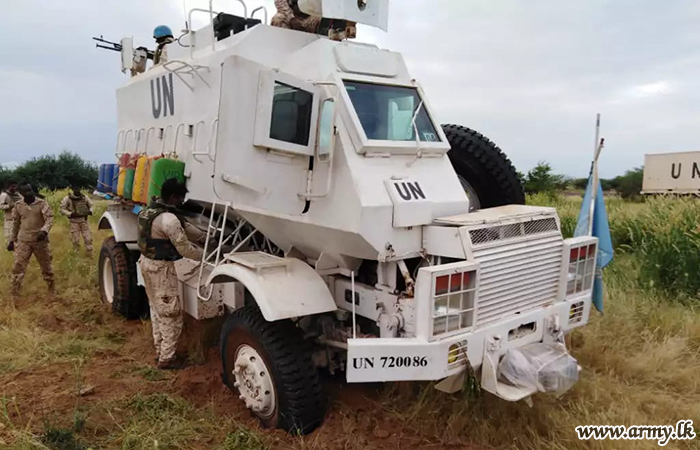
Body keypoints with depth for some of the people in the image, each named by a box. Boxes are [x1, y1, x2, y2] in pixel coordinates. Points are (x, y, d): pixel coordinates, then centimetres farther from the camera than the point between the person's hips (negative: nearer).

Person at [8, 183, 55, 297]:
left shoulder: (42, 204, -6)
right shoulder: (18, 206, 2)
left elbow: (50, 218, -13)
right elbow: (15, 224, 12)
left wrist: (44, 231, -31)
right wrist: (12, 240, 15)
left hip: (40, 240, -1)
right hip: (23, 241, 1)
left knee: (46, 265, 12)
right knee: (18, 266, -4)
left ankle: (51, 287, 29)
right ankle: (14, 293, 3)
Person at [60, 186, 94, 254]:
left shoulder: (85, 197, 0)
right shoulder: (67, 198, -7)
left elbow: (91, 205, 13)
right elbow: (62, 209, -4)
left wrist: (90, 211, -8)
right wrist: (70, 214, -19)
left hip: (84, 220, 2)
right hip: (74, 222, -2)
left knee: (88, 238, 1)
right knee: (75, 240, 3)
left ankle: (90, 253, 11)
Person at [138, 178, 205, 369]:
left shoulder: (151, 210, 7)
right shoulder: (169, 219, -26)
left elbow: (185, 226, 12)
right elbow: (185, 248, -20)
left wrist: (205, 236, 9)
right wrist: (205, 255, -5)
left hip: (147, 261, 10)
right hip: (161, 267, -10)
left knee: (157, 309, 20)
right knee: (171, 313, 1)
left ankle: (160, 350, 31)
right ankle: (166, 358, 8)